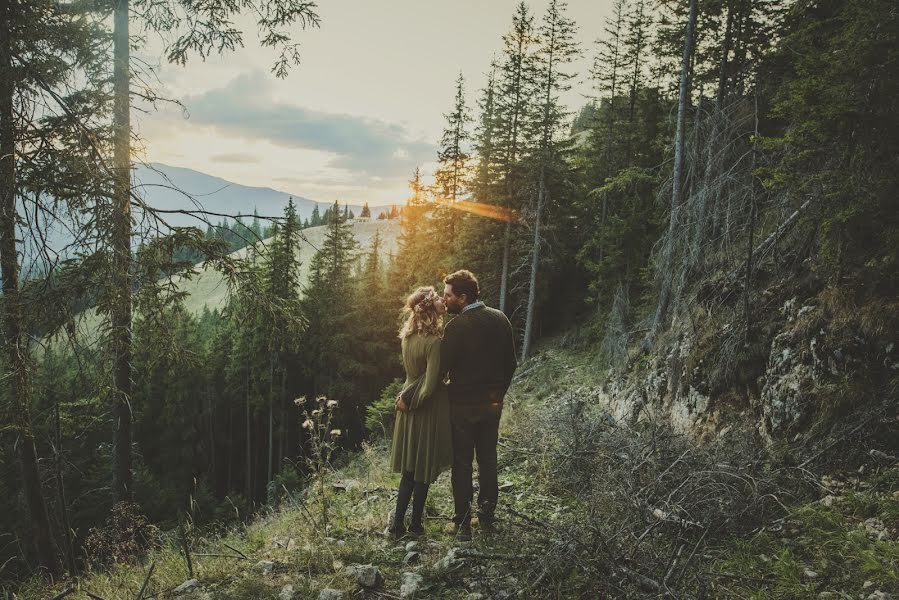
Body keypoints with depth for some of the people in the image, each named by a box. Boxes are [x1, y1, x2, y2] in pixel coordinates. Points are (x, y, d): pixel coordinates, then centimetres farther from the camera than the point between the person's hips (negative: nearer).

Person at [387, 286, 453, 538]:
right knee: (423, 471, 9)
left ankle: (397, 523, 19)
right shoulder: (433, 343, -23)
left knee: (409, 469, 16)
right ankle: (415, 525, 21)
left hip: (409, 412, 7)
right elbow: (430, 385, -22)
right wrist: (411, 401, -9)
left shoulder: (408, 337, 1)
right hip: (428, 413, -7)